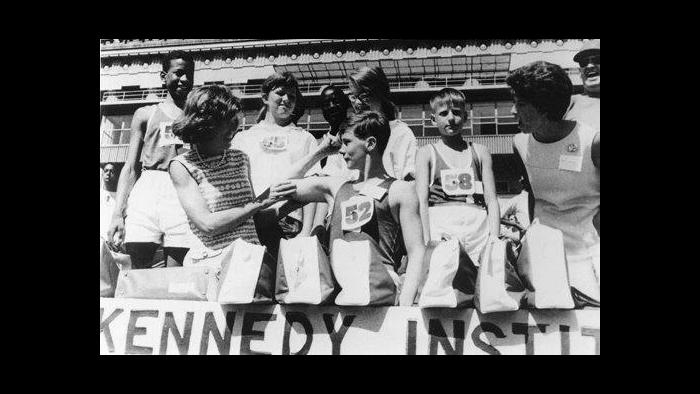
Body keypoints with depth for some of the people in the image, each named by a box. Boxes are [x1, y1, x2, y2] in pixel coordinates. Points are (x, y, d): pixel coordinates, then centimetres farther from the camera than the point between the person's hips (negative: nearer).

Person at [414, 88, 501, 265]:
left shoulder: (480, 152, 19)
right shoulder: (427, 153, 12)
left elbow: (492, 201, 12)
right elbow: (421, 202, 2)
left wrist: (494, 240, -2)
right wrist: (427, 243, -11)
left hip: (478, 226, 2)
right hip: (441, 227, -2)